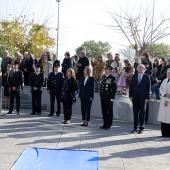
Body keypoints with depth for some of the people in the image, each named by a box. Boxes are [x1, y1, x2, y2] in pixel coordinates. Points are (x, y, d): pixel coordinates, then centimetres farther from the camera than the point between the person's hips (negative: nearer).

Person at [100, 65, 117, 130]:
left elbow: (114, 88, -10)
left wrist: (112, 97, -13)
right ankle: (105, 124, 19)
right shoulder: (103, 77, 12)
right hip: (103, 98, 6)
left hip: (109, 98, -6)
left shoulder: (112, 78, -7)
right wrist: (100, 95, 12)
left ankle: (109, 125, 8)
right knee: (104, 112, 10)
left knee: (109, 112, 2)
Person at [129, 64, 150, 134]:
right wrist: (131, 96, 0)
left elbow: (148, 88, -3)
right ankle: (135, 127, 13)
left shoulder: (146, 77, -1)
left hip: (143, 98, -3)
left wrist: (147, 98, -9)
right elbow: (131, 86, 8)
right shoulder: (134, 76, 8)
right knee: (135, 113, 6)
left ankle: (141, 128, 11)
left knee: (142, 113, 4)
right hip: (135, 97, 3)